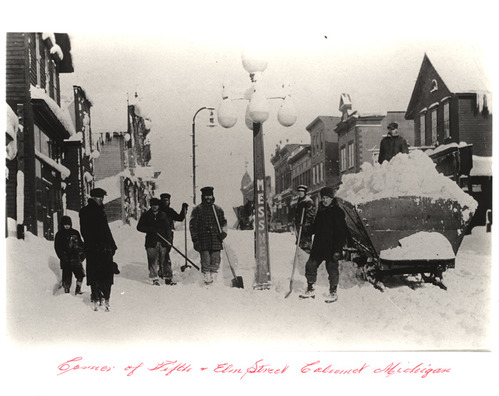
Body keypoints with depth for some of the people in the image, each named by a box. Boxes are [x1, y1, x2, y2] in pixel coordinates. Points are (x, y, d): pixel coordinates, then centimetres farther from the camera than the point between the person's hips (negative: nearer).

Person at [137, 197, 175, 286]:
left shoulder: (163, 215, 11)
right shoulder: (146, 215, 7)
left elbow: (168, 228, 10)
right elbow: (139, 227, 4)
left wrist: (169, 239, -2)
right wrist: (151, 229, -9)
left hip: (163, 241, 1)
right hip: (151, 242, -1)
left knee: (165, 260, -2)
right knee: (153, 261, -2)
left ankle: (168, 278, 5)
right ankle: (155, 279, 8)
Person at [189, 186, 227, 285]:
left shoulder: (218, 209, 14)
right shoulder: (197, 210, 5)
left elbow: (223, 222, 19)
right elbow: (192, 225, 4)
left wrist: (223, 232, 0)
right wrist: (195, 238, -4)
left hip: (216, 240, 3)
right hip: (203, 241, -3)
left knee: (215, 261, 1)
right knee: (205, 261, -6)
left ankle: (213, 279, 11)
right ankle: (207, 280, 1)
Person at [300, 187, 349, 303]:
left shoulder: (337, 212, -10)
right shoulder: (320, 210, 11)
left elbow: (342, 232, -13)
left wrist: (338, 249, -17)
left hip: (331, 247, -7)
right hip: (318, 246, 7)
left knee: (332, 269, 2)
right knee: (310, 266, 7)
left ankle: (333, 292, 17)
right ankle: (310, 290, 22)